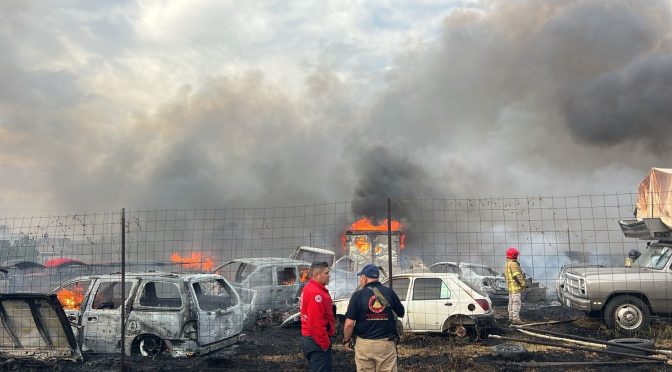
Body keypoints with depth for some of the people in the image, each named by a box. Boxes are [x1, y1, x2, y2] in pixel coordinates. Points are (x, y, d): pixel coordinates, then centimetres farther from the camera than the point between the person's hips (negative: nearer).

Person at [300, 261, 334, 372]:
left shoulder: (309, 288, 12)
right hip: (317, 341, -10)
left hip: (310, 338, 10)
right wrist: (325, 343, -19)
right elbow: (316, 323, -27)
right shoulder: (316, 293, -22)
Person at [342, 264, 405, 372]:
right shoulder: (389, 292, 0)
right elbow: (401, 313, 13)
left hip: (364, 344, -1)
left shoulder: (358, 294, -6)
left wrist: (346, 340, 6)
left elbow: (349, 324, -10)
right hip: (386, 344, 1)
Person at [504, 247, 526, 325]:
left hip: (510, 286, 10)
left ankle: (511, 318, 19)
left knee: (511, 302, 14)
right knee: (516, 302, -9)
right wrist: (522, 283, -14)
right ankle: (516, 318, -11)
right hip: (515, 286, -10)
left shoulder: (507, 264, 16)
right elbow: (516, 276, -22)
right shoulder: (513, 264, -17)